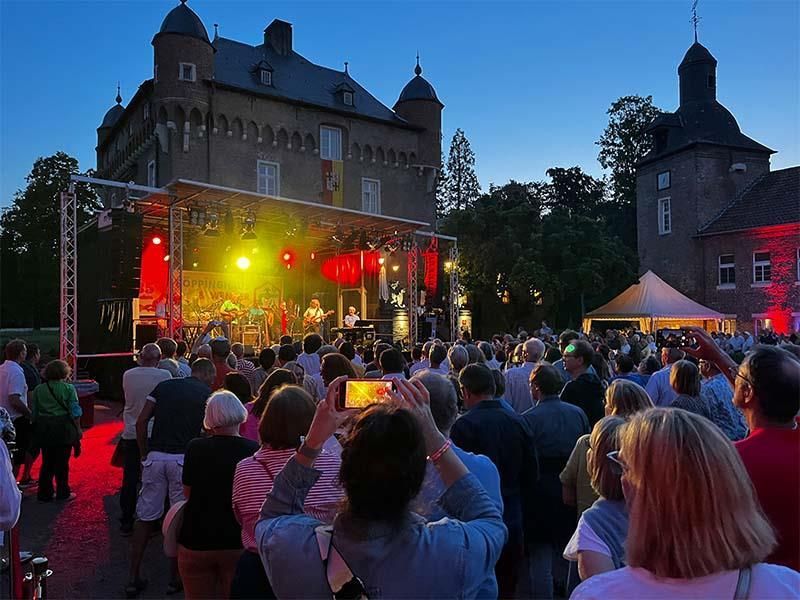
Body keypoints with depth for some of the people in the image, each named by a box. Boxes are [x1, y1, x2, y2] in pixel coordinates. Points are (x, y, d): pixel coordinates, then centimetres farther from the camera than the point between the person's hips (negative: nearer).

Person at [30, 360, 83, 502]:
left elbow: (33, 412, 6)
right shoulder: (69, 388, -6)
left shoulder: (38, 389, 5)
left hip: (43, 429, 4)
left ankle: (45, 493, 18)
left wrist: (36, 428, 15)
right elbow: (75, 412, -7)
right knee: (62, 462, 6)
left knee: (47, 462, 13)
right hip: (63, 427, -4)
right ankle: (63, 493, 14)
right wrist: (78, 429, 1)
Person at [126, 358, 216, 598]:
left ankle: (133, 578, 18)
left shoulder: (164, 386, 13)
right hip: (184, 458, -3)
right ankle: (176, 578, 20)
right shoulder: (207, 394, 4)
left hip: (155, 456, 3)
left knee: (145, 517, 12)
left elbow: (141, 421, 5)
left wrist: (144, 454, 11)